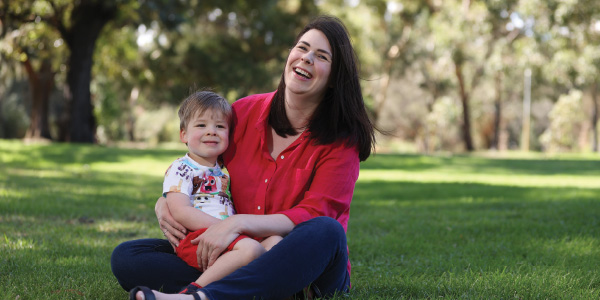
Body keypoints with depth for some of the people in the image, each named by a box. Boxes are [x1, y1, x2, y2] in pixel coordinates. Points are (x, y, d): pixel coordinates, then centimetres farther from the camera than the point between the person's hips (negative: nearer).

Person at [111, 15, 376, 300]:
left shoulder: (342, 138, -6)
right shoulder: (244, 113, 4)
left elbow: (315, 216, -16)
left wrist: (239, 223, -29)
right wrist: (164, 205, -5)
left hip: (307, 264, -4)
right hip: (239, 253, 4)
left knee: (326, 232, -38)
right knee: (125, 257, -14)